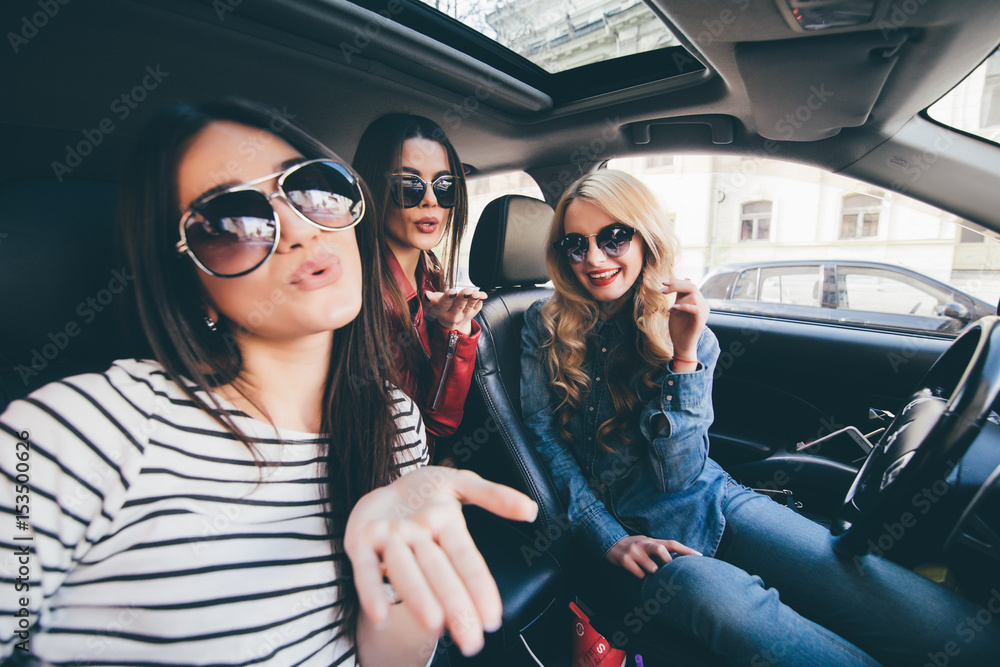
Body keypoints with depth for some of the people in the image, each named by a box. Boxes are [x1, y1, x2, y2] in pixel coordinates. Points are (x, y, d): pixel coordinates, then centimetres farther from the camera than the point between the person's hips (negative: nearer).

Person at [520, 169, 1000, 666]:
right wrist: (608, 537, -15)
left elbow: (677, 476, -8)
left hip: (707, 496, 2)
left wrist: (684, 356, -18)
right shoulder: (545, 329, -2)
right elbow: (544, 440, -4)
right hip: (623, 523, -1)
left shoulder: (690, 335, 0)